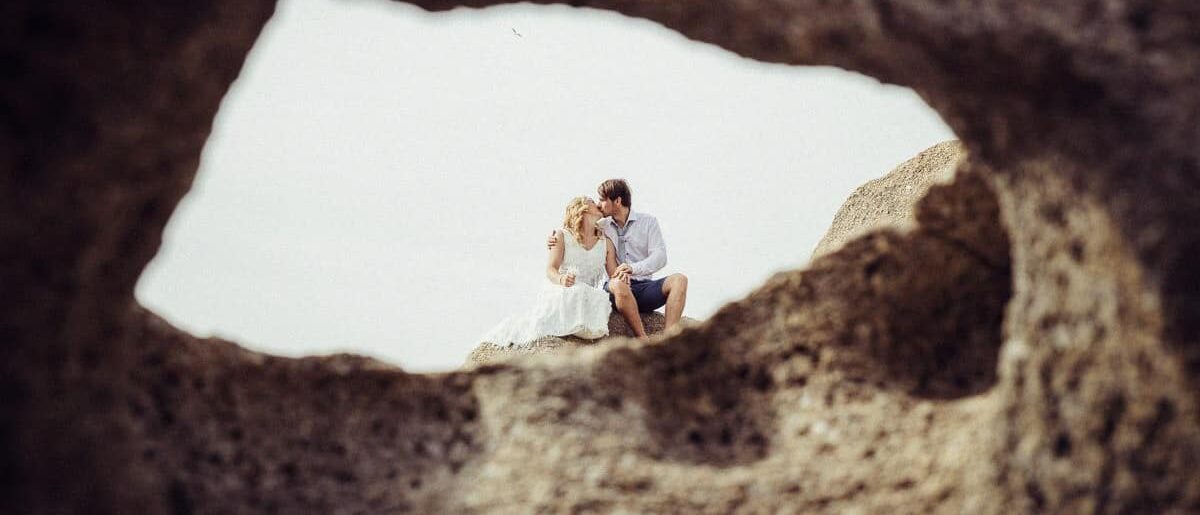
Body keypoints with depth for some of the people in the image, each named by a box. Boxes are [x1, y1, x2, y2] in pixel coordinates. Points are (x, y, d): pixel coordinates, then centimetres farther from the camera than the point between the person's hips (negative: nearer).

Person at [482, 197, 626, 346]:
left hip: (588, 295, 3)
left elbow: (613, 274, 9)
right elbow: (551, 269, -5)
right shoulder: (562, 236, 6)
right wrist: (561, 279, -30)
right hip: (560, 291, -3)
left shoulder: (606, 243, 17)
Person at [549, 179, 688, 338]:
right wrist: (555, 242, -1)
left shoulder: (648, 222, 9)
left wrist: (634, 268, -22)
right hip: (616, 289, 0)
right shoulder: (600, 227, 15)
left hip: (644, 286, 1)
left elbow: (660, 257, -3)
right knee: (618, 284, -38)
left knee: (679, 280, -27)